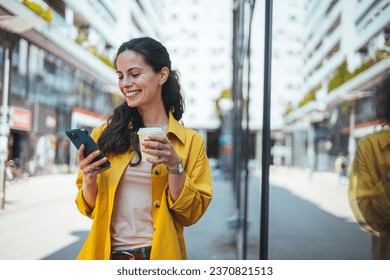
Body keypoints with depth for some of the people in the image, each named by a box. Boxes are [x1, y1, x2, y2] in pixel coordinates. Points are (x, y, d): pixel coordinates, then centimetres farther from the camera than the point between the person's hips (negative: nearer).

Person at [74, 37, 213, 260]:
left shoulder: (190, 141, -1)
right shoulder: (105, 134, 2)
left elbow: (190, 214, -4)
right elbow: (90, 208, 6)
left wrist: (175, 165, -17)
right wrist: (89, 179, -13)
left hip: (159, 258, -1)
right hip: (104, 254, 2)